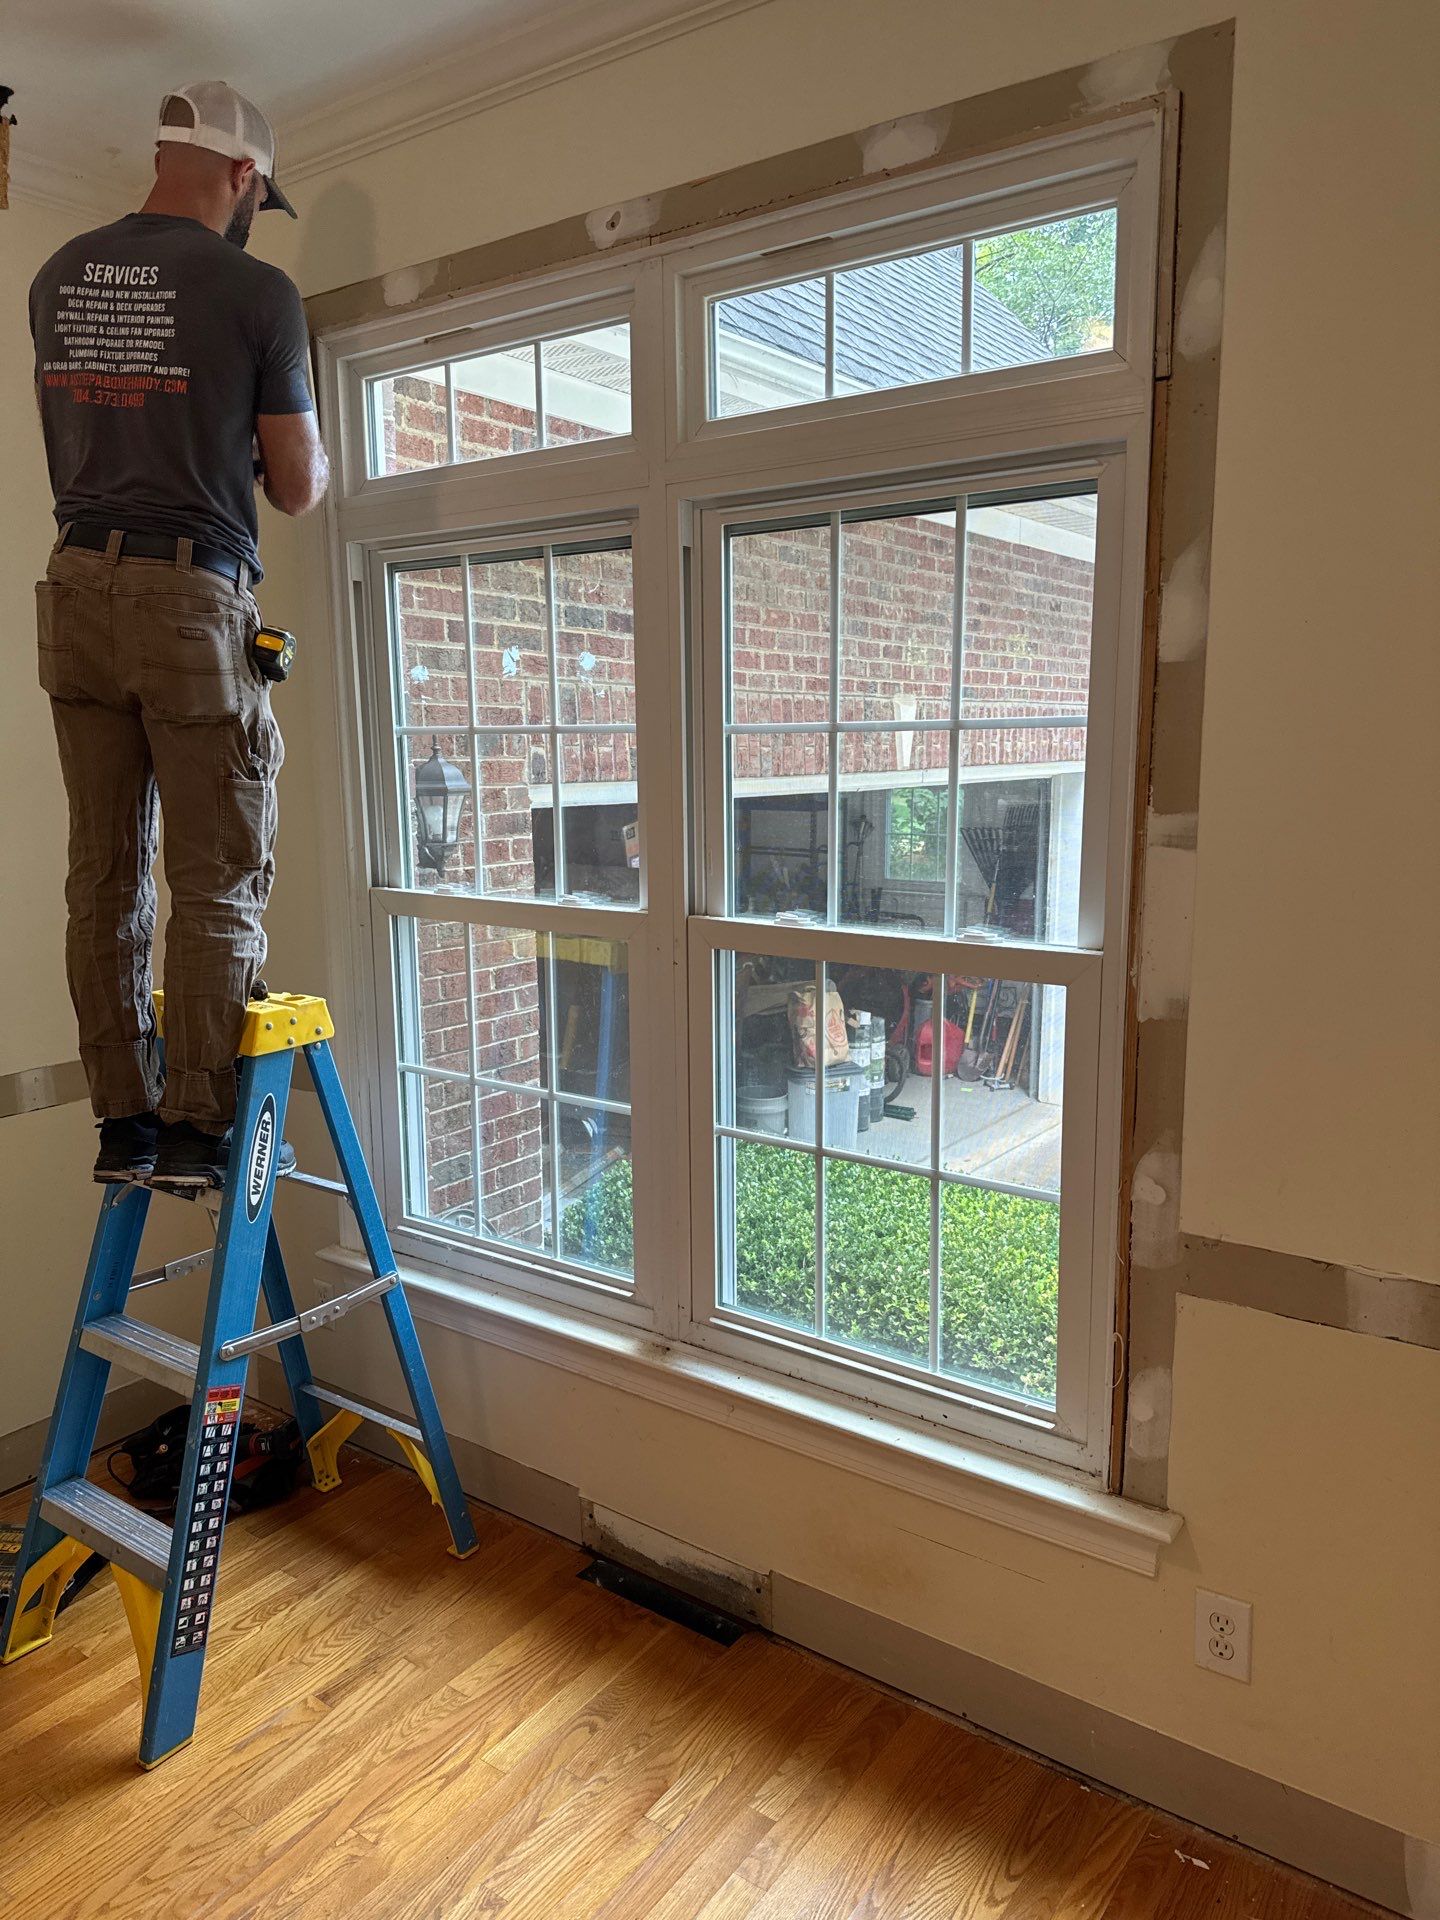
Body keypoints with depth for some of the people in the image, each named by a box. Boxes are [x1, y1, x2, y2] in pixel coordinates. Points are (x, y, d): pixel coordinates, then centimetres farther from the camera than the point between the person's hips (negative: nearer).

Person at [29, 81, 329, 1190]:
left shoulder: (60, 275, 14)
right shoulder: (257, 290, -4)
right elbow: (297, 488, 0)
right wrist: (322, 462, 22)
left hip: (78, 588, 6)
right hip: (194, 598, -6)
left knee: (106, 873, 7)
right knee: (221, 880, 0)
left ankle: (124, 1121, 14)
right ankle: (196, 1129, 3)